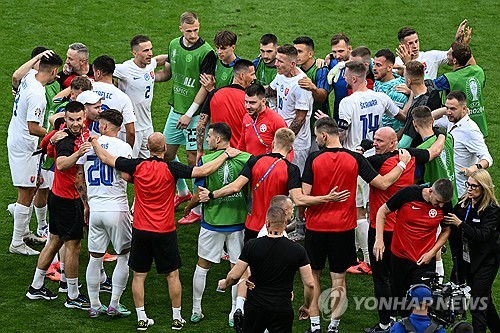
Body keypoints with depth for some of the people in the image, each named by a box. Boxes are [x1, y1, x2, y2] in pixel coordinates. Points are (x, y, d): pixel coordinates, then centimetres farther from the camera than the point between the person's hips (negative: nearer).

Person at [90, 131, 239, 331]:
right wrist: (226, 155, -8)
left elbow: (106, 159, 3)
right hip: (165, 232, -2)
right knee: (172, 275, 11)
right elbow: (204, 171, -17)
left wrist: (94, 141, 19)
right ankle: (177, 318, 15)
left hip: (140, 230, 2)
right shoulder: (171, 169, -13)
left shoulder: (137, 166, -6)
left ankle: (141, 318, 11)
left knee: (139, 275, 10)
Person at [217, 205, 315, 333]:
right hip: (282, 309, 0)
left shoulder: (251, 246, -7)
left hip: (255, 307, 0)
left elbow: (234, 276, -1)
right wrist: (306, 307, 16)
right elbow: (310, 284, -1)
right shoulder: (298, 250, -5)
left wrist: (224, 284, 22)